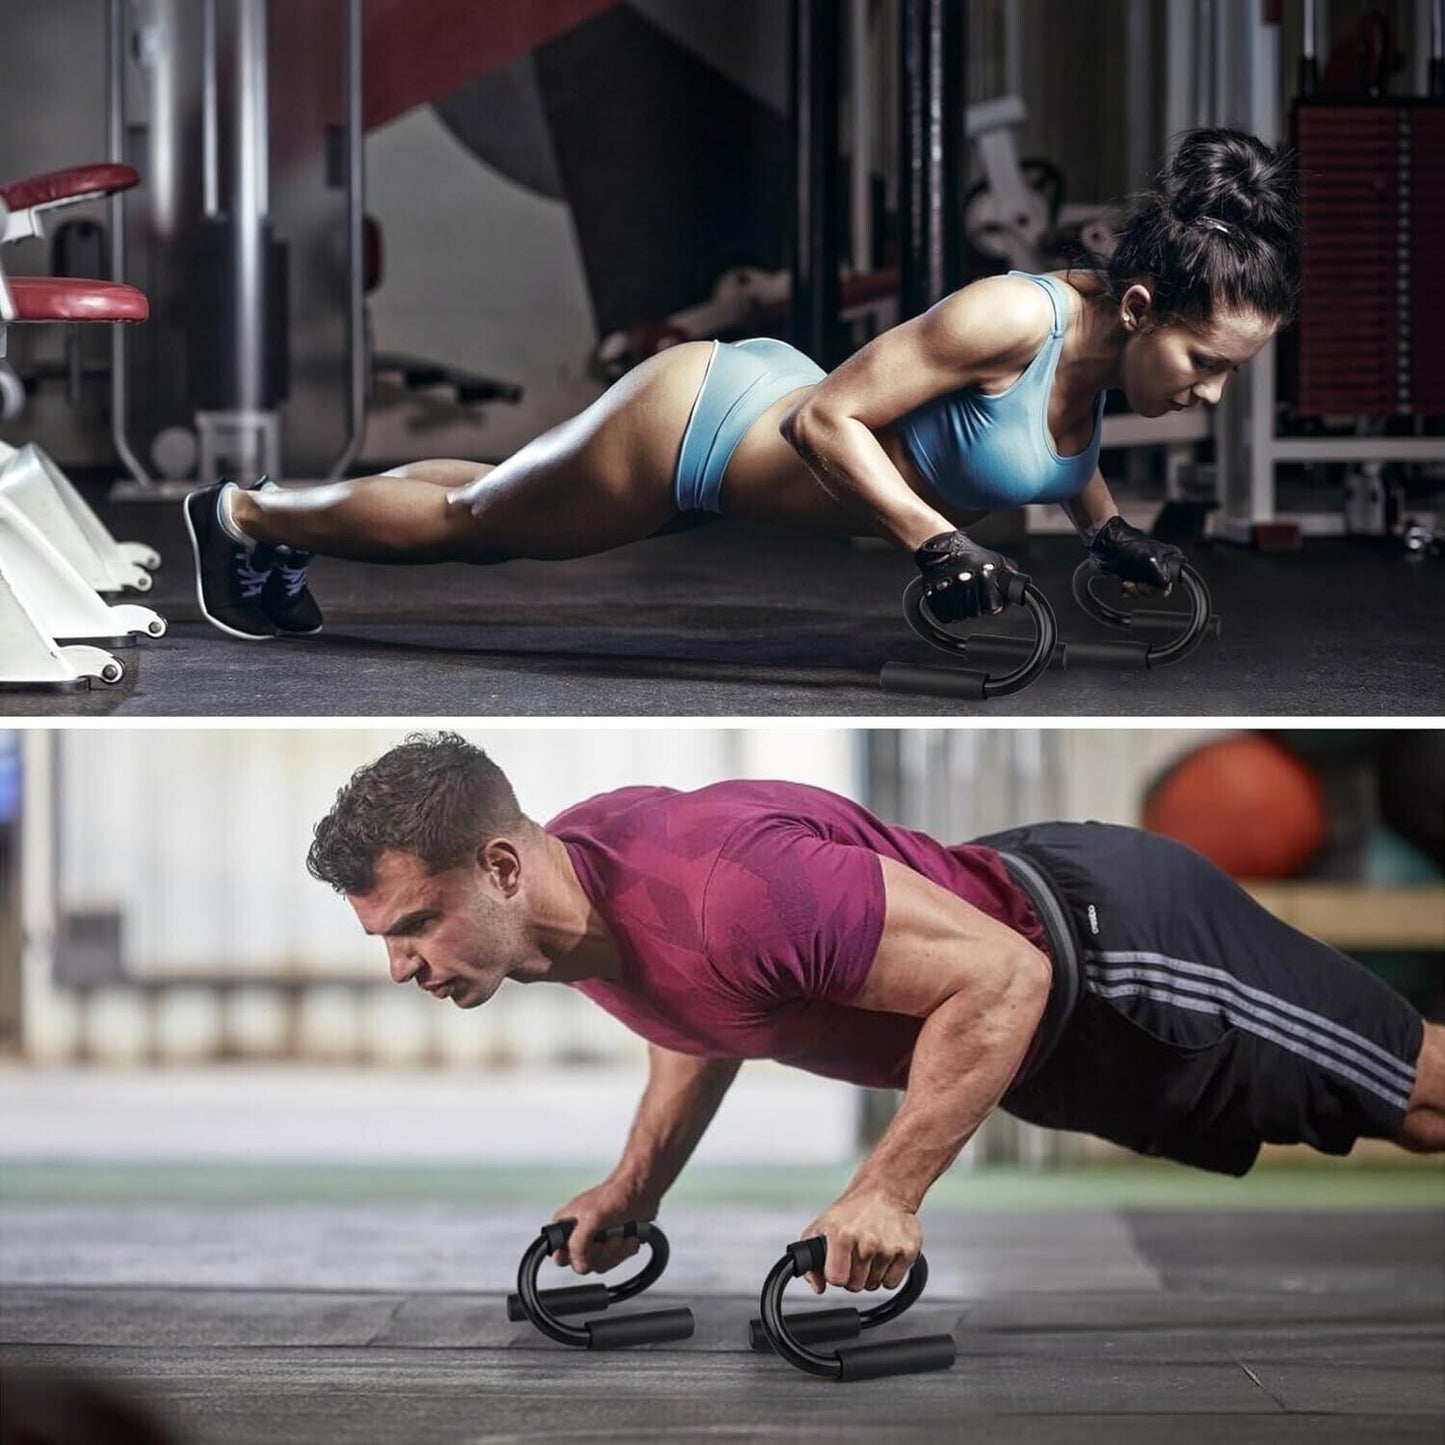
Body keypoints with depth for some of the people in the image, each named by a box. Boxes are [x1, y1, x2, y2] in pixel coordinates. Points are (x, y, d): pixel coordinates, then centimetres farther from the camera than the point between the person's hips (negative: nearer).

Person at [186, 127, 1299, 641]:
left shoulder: (1110, 338, -10)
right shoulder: (1013, 318, -35)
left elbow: (1058, 443, 13)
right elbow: (826, 416, -31)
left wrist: (1107, 525, -2)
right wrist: (940, 543, -37)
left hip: (746, 417, 7)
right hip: (696, 422, -7)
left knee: (494, 517, 29)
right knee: (469, 522, 18)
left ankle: (286, 512, 50)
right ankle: (244, 514, 40)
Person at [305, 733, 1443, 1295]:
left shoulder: (718, 897, -41)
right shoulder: (571, 887, -11)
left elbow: (1001, 978, -35)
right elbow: (704, 1019, 12)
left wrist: (886, 1193, -35)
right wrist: (634, 1188, 2)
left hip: (1109, 951, -8)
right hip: (1027, 902, 8)